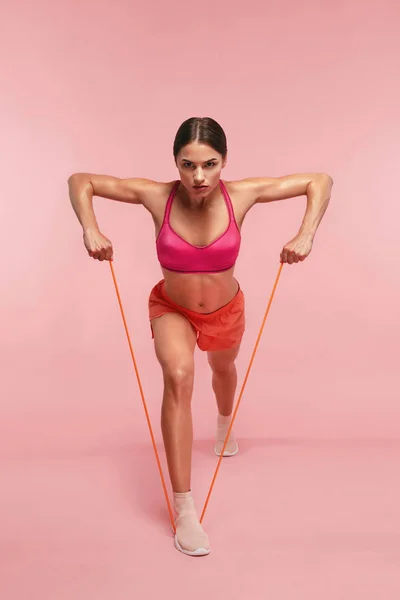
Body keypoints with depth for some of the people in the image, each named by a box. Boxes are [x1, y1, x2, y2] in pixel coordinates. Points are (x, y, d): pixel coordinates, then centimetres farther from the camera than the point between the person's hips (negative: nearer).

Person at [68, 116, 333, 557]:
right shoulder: (157, 196, -26)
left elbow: (320, 181, -17)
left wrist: (306, 235, -31)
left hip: (225, 311, 2)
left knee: (223, 368, 29)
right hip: (171, 309, -2)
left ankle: (224, 423, 70)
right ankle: (184, 510, -24)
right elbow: (80, 181, -17)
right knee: (178, 374, -31)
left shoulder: (241, 195, -25)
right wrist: (90, 230, -33)